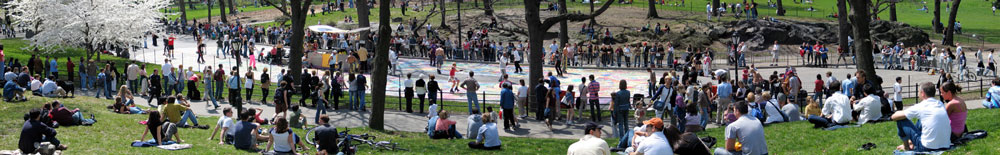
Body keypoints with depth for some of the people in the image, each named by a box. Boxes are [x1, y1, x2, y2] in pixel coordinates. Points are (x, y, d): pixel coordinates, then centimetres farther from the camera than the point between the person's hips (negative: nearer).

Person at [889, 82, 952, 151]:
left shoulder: (920, 107, -9)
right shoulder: (941, 104, 9)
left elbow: (894, 117, 0)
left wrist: (903, 112, 22)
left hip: (927, 148, -7)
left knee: (901, 120, 8)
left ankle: (906, 146, 26)